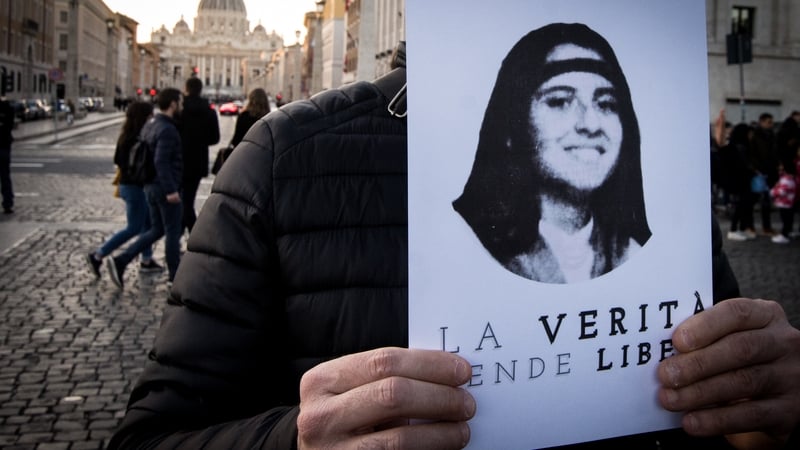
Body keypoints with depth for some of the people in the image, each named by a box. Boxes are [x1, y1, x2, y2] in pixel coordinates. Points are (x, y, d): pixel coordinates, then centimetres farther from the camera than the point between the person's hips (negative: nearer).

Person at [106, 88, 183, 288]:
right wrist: (170, 190, -25)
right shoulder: (167, 129, -18)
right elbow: (161, 161, -26)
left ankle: (120, 262, 6)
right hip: (165, 188, -9)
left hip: (151, 185, 9)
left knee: (156, 230, 16)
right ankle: (176, 277, 14)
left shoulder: (149, 125, 11)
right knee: (172, 232, 3)